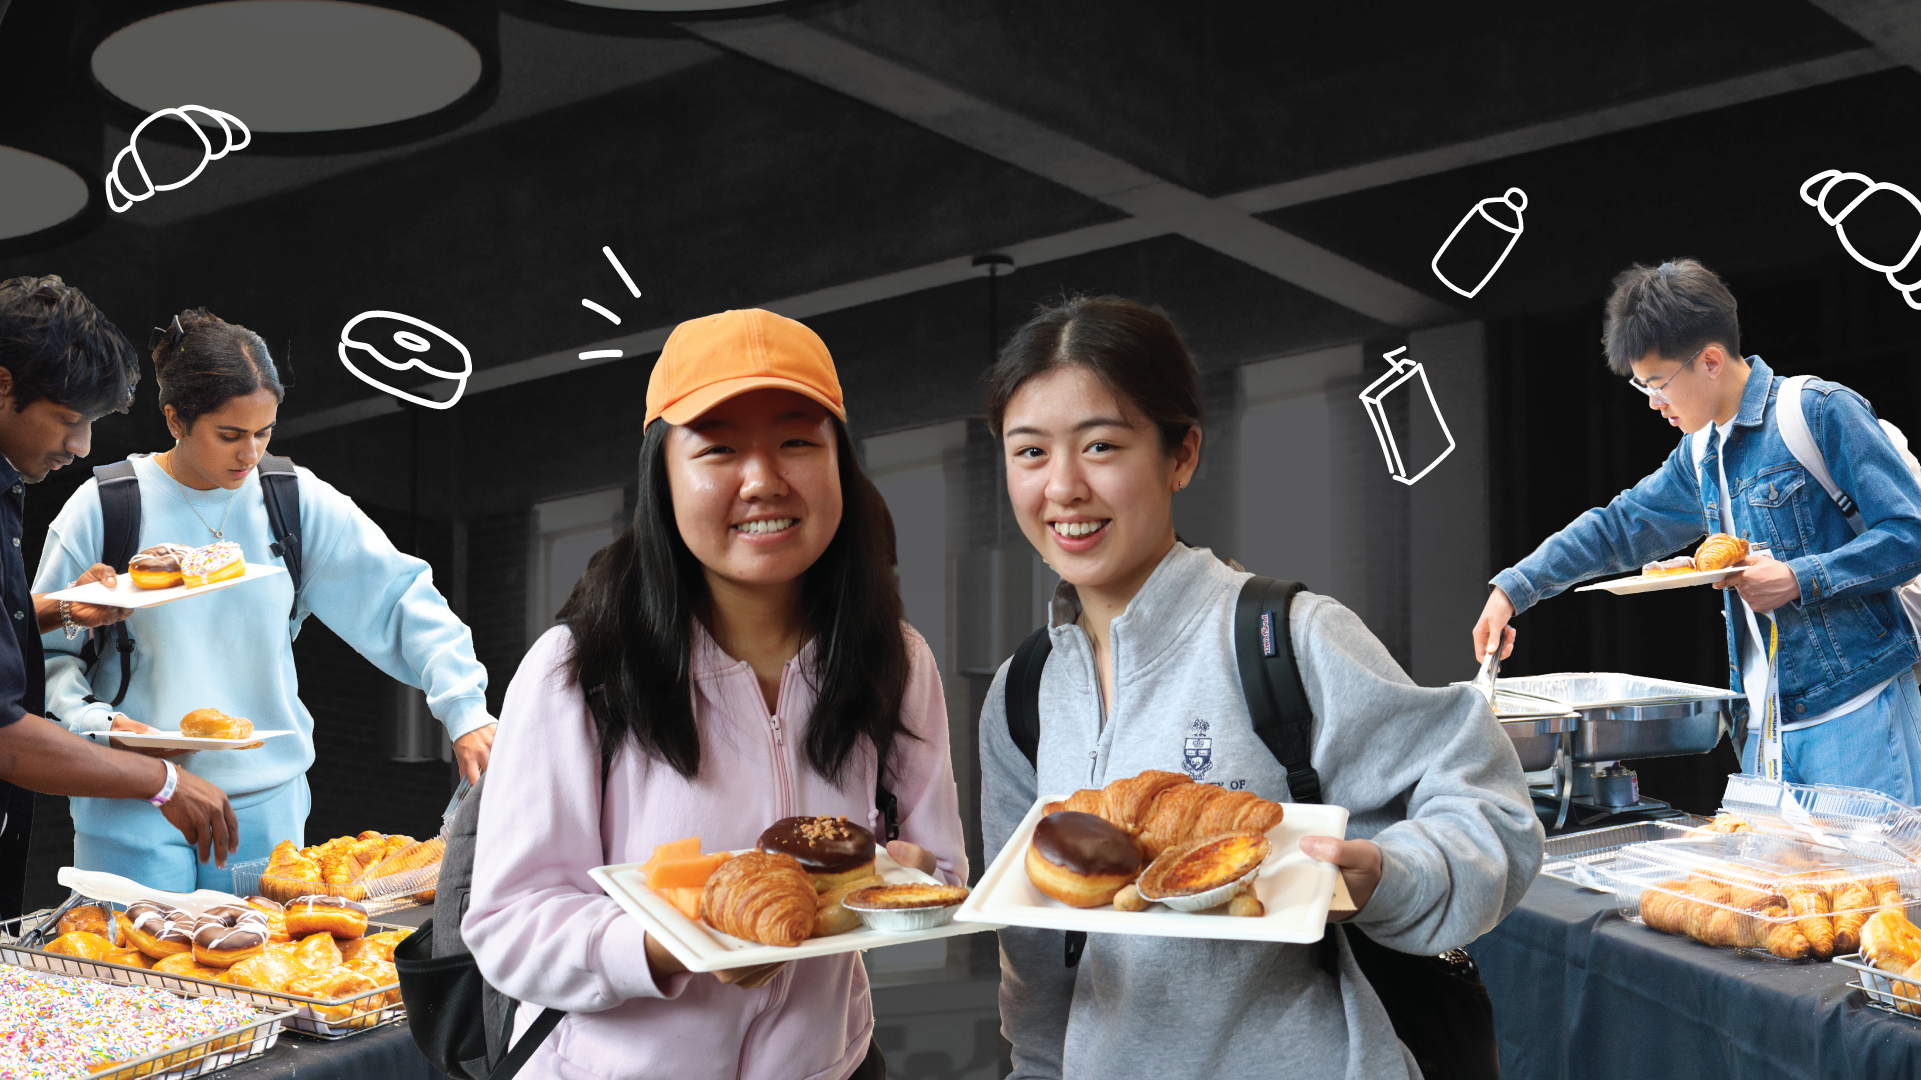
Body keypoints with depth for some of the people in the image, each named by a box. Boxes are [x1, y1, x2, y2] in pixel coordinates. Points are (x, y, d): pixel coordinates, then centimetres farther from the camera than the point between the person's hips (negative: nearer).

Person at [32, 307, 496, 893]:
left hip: (265, 803, 2)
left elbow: (400, 595, 0)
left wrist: (466, 708, -9)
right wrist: (94, 721, -16)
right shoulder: (102, 509, -4)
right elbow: (46, 649, 3)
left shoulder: (298, 502, 0)